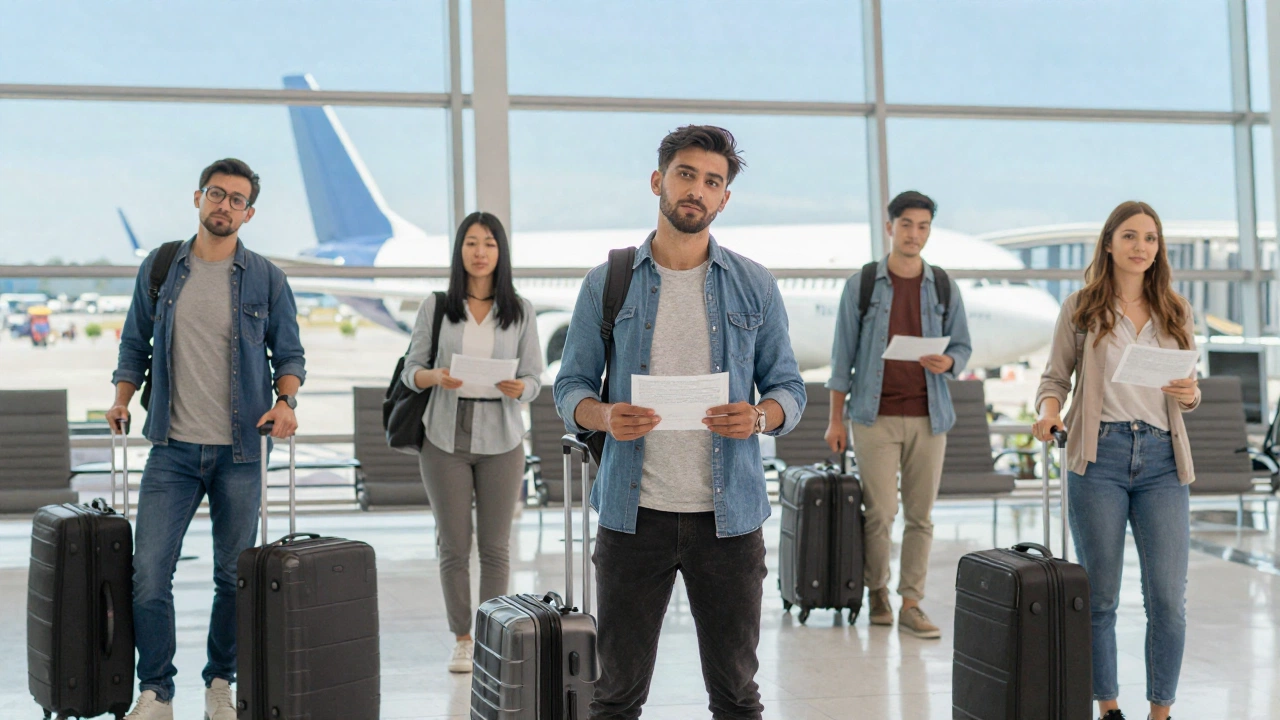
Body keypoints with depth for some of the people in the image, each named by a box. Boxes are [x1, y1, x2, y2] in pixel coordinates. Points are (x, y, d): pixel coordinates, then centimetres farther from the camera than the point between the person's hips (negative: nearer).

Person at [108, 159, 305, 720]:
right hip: (172, 448, 1)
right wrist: (122, 398, -1)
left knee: (235, 578, 7)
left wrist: (285, 401, -12)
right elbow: (135, 344, 14)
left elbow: (288, 353, 7)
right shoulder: (158, 269, 6)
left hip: (239, 450, 0)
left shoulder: (266, 279, 3)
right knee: (149, 575, -5)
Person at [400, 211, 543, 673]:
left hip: (501, 440, 0)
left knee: (495, 545, 5)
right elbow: (411, 370, 3)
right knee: (453, 544, 3)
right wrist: (436, 376, -19)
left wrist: (518, 388, -21)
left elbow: (534, 379, 2)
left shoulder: (521, 311, 4)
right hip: (446, 437, 0)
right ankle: (462, 639, 14)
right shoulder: (435, 307, 3)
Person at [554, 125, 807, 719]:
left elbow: (788, 387, 8)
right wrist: (604, 416, -16)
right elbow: (570, 386, 6)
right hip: (632, 513, 0)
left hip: (728, 515, 1)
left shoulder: (755, 287, 7)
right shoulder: (607, 284, 5)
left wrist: (759, 417, -15)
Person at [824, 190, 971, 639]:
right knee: (880, 513, -4)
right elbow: (843, 353, 3)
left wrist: (948, 362, -11)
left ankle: (911, 605, 10)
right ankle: (876, 591, 18)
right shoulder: (862, 285, 2)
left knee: (920, 516, 3)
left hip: (928, 416, 2)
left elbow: (962, 345, 13)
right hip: (876, 416, -2)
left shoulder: (944, 288, 8)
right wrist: (835, 418, 0)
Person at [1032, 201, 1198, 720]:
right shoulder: (1080, 308, 5)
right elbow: (1055, 376, 7)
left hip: (1162, 461, 2)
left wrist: (1191, 394, -5)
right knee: (1099, 596, 5)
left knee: (1168, 598, -3)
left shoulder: (1176, 313, 13)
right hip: (1100, 455, -2)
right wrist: (1048, 409, -13)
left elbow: (1188, 389, 18)